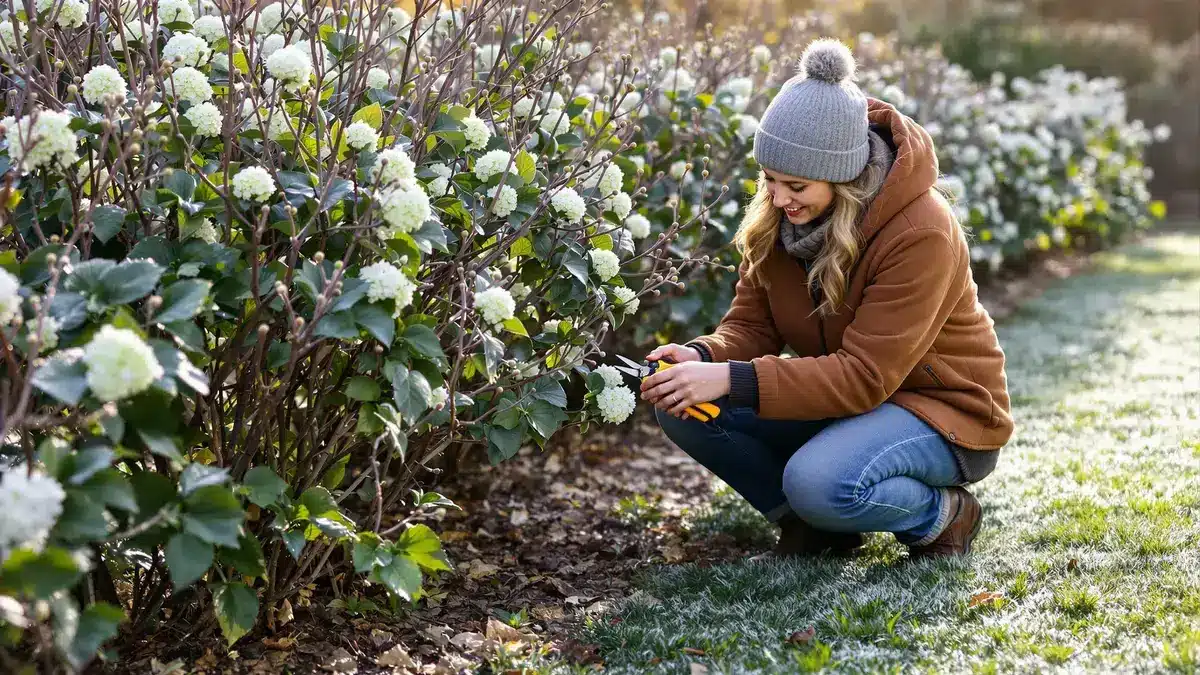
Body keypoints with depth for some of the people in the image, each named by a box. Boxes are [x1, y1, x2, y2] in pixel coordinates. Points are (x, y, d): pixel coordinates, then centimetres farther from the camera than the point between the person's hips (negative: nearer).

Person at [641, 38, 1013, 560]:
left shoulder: (920, 231, -28)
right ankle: (809, 525, 4)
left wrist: (733, 380, -38)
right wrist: (704, 358, -27)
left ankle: (943, 515, -4)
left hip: (939, 408, -6)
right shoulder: (775, 214, -8)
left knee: (820, 481, -37)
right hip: (843, 396, 7)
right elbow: (751, 324, -3)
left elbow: (865, 376, -30)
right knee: (684, 407, -15)